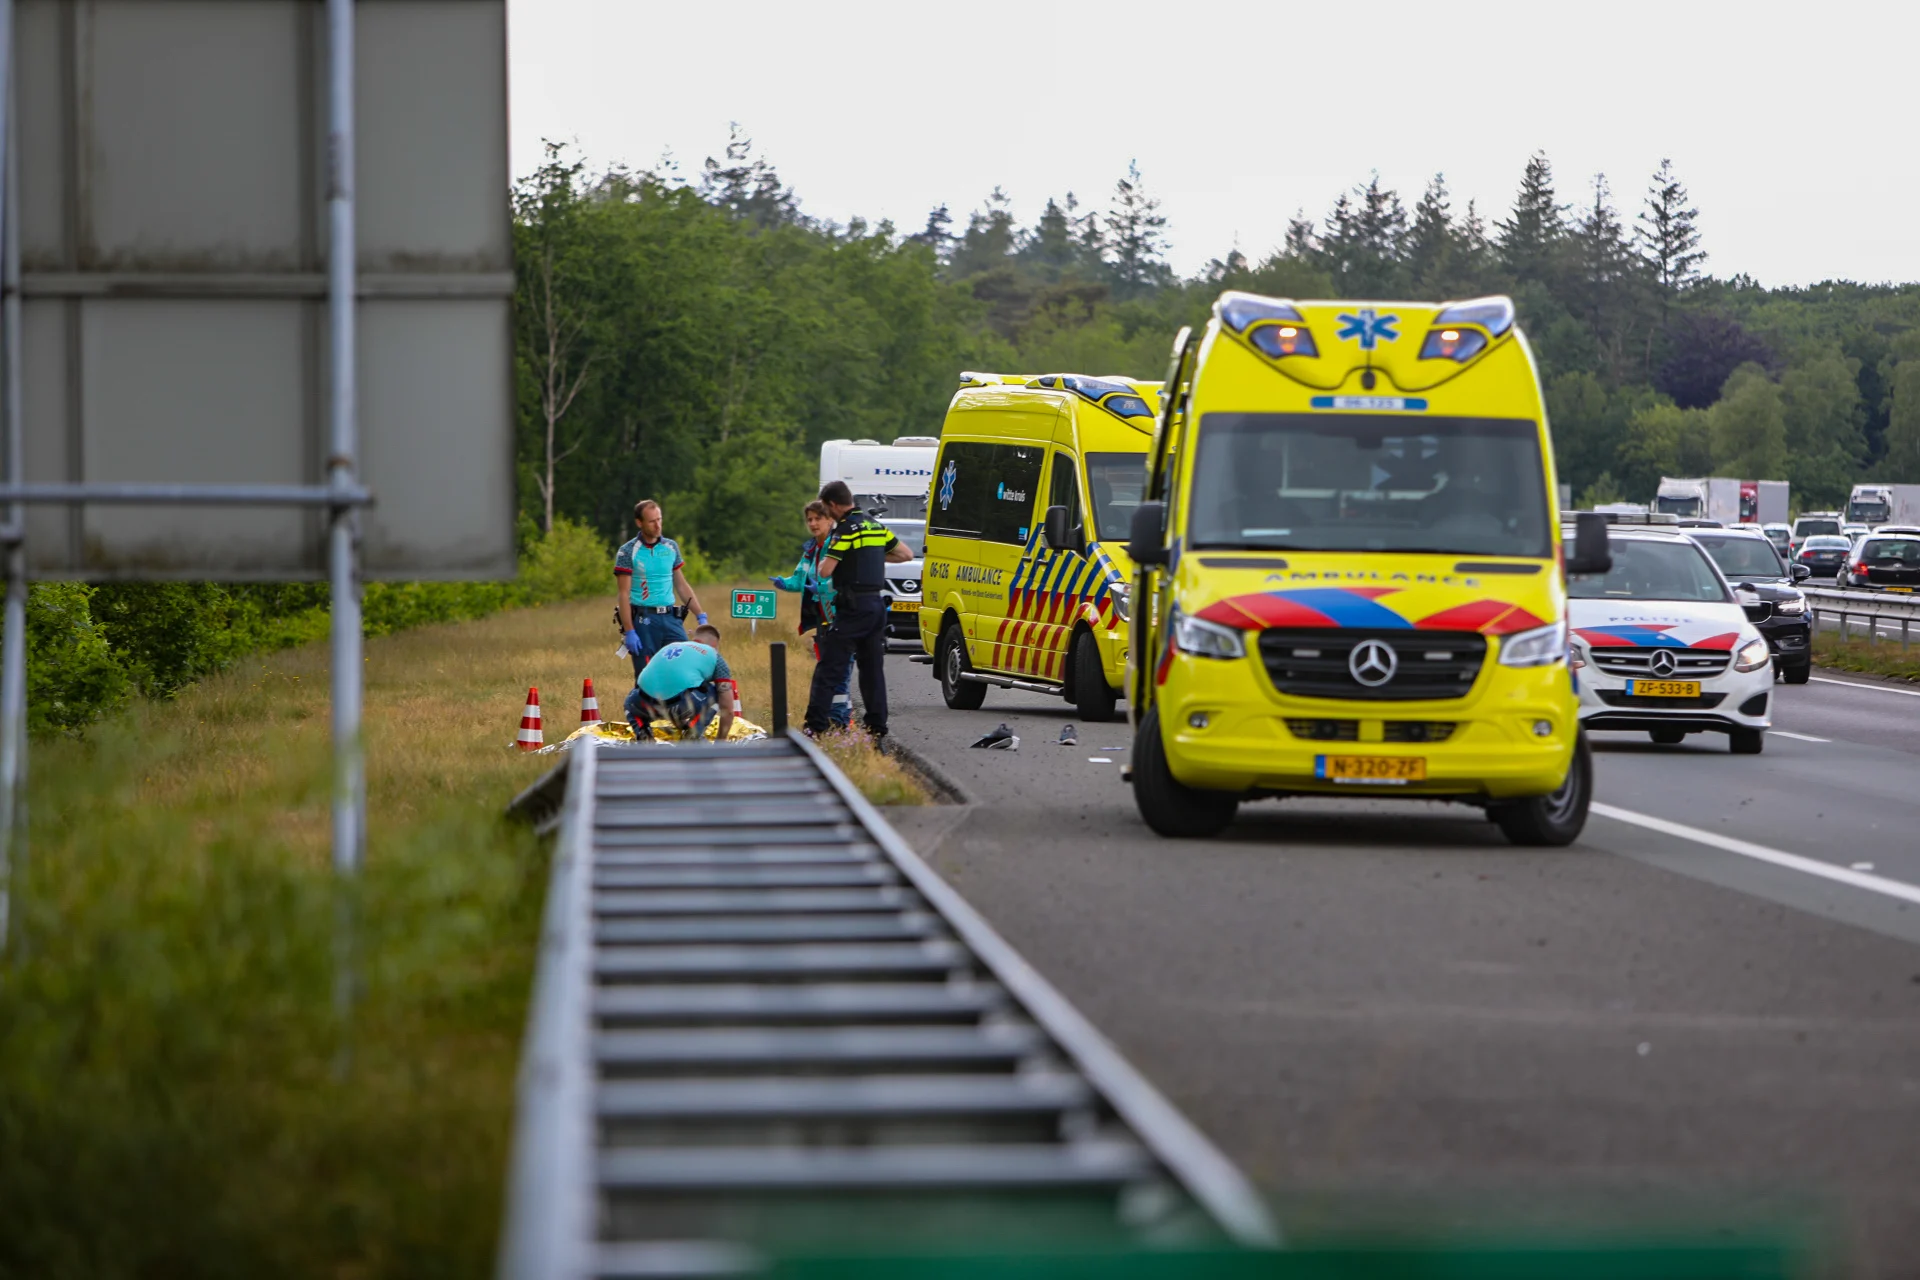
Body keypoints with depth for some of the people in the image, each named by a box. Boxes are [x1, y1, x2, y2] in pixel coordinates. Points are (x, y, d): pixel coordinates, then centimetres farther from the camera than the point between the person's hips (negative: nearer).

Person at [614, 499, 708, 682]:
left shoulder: (671, 547, 10)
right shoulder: (628, 552, -3)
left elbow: (682, 586, 17)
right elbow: (623, 595, -6)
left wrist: (701, 616, 10)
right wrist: (629, 632, -13)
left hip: (670, 618, 4)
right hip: (643, 620, -4)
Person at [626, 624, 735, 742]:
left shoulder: (669, 647, 35)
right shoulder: (715, 657, 23)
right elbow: (727, 710, 23)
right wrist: (720, 741, 38)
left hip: (647, 704, 4)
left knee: (632, 701, 40)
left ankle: (642, 736, 13)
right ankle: (693, 736, 8)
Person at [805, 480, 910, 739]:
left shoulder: (846, 529, -12)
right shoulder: (876, 526, 13)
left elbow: (825, 571, -16)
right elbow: (906, 554, 23)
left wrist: (826, 557, 5)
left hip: (852, 607, -8)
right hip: (876, 604, 8)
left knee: (829, 668, -7)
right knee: (873, 667, 12)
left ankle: (815, 725, -11)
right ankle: (877, 725, 10)